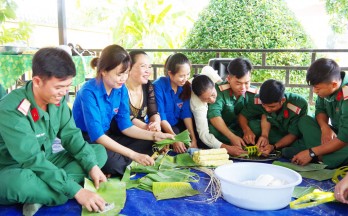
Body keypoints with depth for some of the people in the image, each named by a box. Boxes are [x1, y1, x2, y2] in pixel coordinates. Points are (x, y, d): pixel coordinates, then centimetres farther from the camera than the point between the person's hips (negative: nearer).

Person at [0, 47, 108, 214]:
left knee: (99, 152, -5)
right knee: (21, 182, -43)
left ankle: (40, 195, -17)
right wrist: (76, 191, -36)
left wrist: (92, 166, -20)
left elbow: (70, 134, -5)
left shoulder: (57, 98, -8)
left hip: (46, 162, 7)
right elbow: (32, 160, -33)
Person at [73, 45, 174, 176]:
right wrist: (133, 155, -34)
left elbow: (125, 125, -2)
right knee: (115, 163, -34)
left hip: (107, 136, 7)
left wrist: (154, 135, -15)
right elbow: (97, 135, -30)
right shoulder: (89, 92, -26)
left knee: (147, 144, -5)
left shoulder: (121, 89, -5)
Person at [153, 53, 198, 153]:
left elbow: (186, 113, -5)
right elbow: (160, 117, -23)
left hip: (178, 125, 6)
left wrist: (193, 138, -13)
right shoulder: (158, 86, -22)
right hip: (162, 127, -5)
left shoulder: (186, 86, -6)